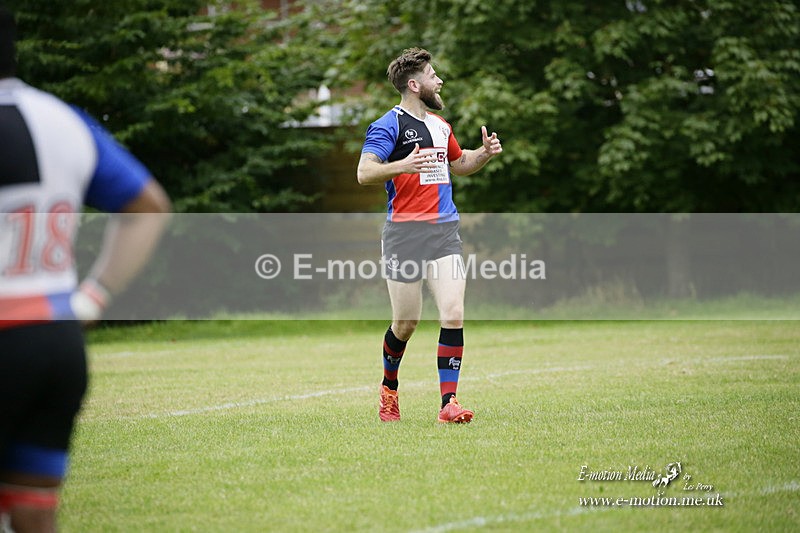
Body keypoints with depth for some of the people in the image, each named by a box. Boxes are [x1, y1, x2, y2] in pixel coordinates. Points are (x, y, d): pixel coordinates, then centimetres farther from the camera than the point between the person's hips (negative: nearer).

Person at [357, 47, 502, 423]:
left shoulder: (439, 124, 18)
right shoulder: (389, 125, -5)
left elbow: (457, 163, 35)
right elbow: (364, 173, -15)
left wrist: (484, 153, 16)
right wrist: (402, 165, -31)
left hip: (445, 231, 5)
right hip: (404, 233, -5)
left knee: (453, 315, -11)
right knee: (406, 323, 2)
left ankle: (448, 403, -9)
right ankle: (389, 388, 30)